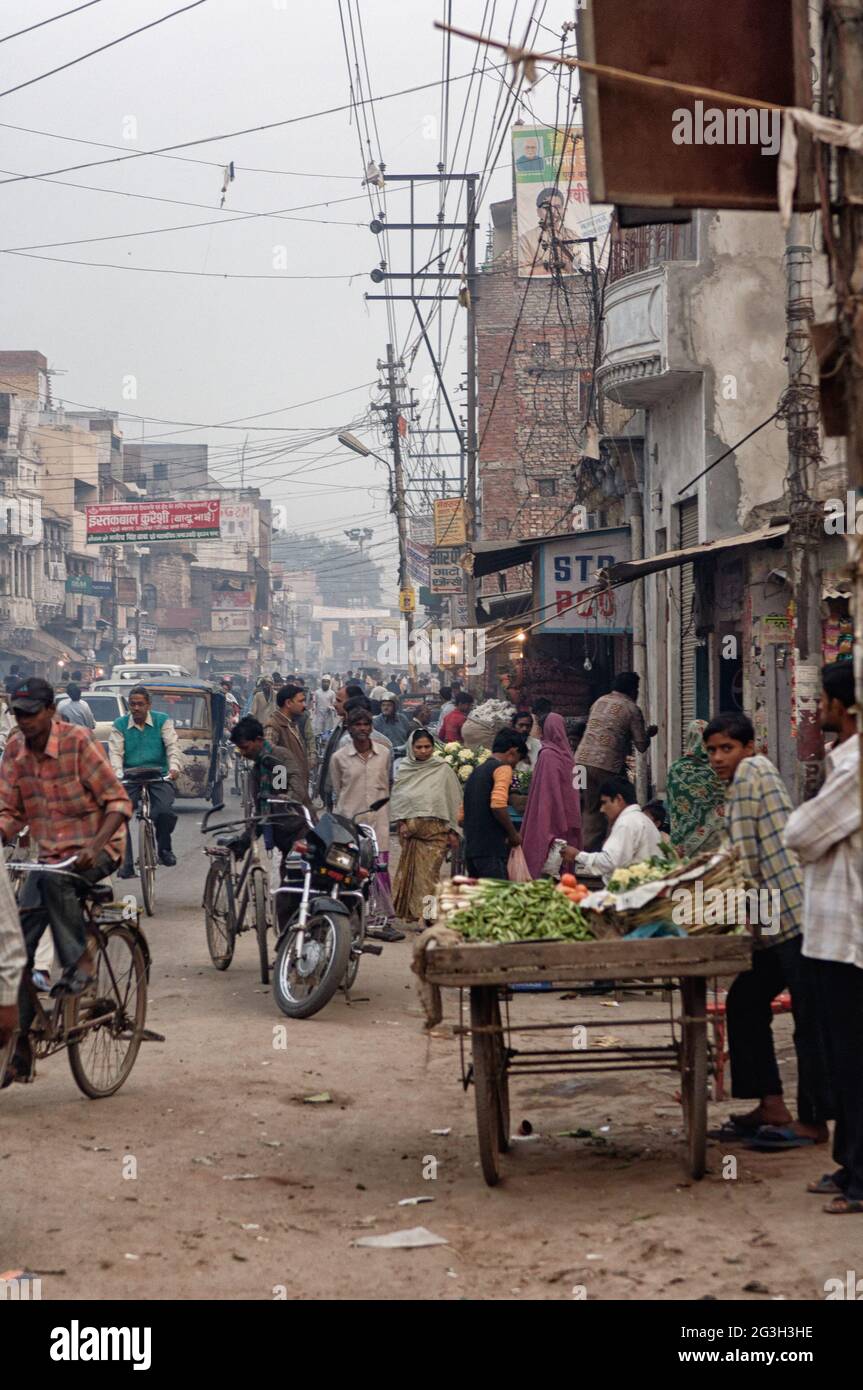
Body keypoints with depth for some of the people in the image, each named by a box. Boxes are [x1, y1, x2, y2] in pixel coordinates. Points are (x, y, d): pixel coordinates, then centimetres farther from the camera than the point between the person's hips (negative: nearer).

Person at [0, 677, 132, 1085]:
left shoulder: (79, 741, -15)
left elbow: (118, 803, -16)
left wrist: (94, 846, -30)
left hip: (97, 850, -5)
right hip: (51, 855, 5)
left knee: (52, 878, -37)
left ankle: (79, 963, -17)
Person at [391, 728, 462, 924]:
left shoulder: (442, 769, 1)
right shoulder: (404, 769, 7)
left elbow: (454, 800, 3)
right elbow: (396, 798, 10)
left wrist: (453, 830, 0)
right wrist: (401, 822, -2)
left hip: (435, 829, -3)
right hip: (409, 828, 3)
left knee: (428, 872, -8)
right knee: (410, 870, 6)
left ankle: (428, 914, -7)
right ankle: (411, 911, 14)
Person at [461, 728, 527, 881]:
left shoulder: (476, 772, 21)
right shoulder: (503, 768, -4)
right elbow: (498, 804, -20)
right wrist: (513, 834, -8)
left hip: (471, 848, 9)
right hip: (491, 850, -9)